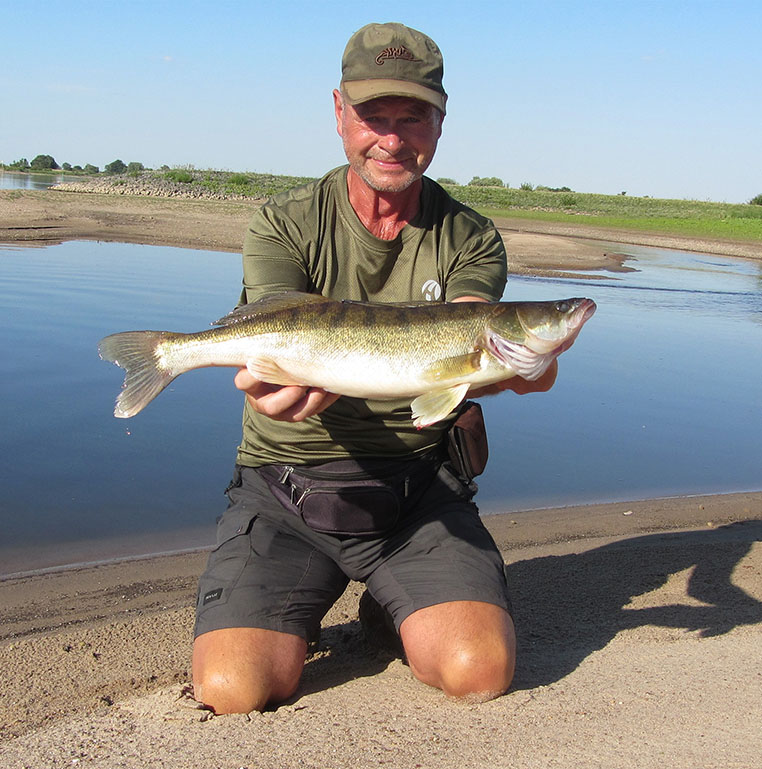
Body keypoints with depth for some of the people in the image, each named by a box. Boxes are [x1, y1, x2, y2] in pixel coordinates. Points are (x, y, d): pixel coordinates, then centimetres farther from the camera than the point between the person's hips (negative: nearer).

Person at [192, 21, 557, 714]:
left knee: (481, 671, -20)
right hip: (286, 485, -1)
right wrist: (281, 386, -41)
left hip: (418, 490, 1)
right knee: (232, 689, -19)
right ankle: (298, 616, 16)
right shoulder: (283, 226, -1)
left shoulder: (471, 241, 4)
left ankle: (394, 612, 14)